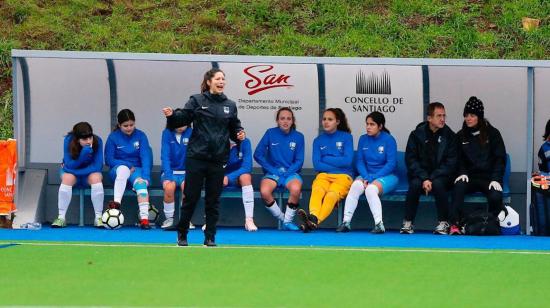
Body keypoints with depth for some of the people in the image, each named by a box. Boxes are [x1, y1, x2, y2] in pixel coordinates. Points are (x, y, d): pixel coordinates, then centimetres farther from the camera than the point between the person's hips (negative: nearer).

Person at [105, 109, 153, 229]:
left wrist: (145, 176, -23)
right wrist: (128, 166, -12)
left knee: (140, 182, -34)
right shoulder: (113, 137, -1)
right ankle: (116, 202, -53)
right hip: (118, 169, 0)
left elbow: (146, 157, -9)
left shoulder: (140, 136, 0)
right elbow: (109, 160, -1)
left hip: (136, 169, 1)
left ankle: (144, 218, -47)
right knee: (123, 169, -37)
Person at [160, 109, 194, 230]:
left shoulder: (191, 133, -2)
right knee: (169, 187, -31)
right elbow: (165, 155, -8)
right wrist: (168, 176, -21)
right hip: (170, 171, 0)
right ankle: (169, 219, -13)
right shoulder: (167, 133, -1)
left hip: (186, 172, 0)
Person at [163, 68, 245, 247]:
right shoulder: (197, 101, 0)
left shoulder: (230, 105, 9)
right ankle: (182, 234, 15)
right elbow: (183, 119, -3)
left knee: (213, 200, 5)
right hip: (196, 157, -3)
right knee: (191, 197, 0)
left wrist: (239, 134, -4)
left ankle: (210, 237, 13)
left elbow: (234, 128, 16)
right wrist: (172, 115, -22)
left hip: (218, 159, 3)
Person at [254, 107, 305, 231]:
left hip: (291, 172, 0)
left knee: (295, 189, -36)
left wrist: (287, 172, -12)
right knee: (265, 192, -33)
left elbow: (299, 160, 3)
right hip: (272, 172, 0)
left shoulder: (298, 136, 4)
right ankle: (282, 218, -9)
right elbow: (258, 154, 0)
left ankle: (288, 221, -13)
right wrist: (272, 170, -8)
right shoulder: (270, 133, 3)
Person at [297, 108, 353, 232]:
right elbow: (317, 165, 5)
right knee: (317, 190, -33)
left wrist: (326, 159, 4)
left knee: (332, 194, -34)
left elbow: (347, 161, -2)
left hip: (343, 176, -2)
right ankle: (313, 216, -61)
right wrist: (336, 165, -5)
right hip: (323, 175, 2)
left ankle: (315, 221, -57)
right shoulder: (318, 140, 15)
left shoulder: (346, 137, 8)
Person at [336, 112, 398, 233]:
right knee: (356, 185, -28)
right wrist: (366, 177, -13)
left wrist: (373, 178, -17)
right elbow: (360, 161, 6)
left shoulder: (389, 140, -5)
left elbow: (391, 164, -10)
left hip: (386, 176, -4)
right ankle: (346, 222, -30)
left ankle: (379, 224, -36)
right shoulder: (363, 139, 8)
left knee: (370, 189, -34)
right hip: (367, 174, 4)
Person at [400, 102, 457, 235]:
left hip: (441, 175, -1)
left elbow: (451, 162, -6)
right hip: (420, 174, 1)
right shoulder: (417, 134, 0)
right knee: (415, 184, -31)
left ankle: (443, 223, -23)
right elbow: (410, 160, -4)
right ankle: (408, 223, -22)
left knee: (438, 184, -33)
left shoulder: (449, 135, -1)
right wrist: (424, 179, -19)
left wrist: (432, 179, -17)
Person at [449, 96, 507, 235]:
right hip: (470, 177, 2)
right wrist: (462, 173, -7)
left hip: (489, 177, -2)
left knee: (495, 197, -33)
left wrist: (495, 179, -13)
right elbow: (459, 159, 14)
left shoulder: (492, 134, 2)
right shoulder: (461, 136, 10)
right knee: (459, 186, -33)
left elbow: (500, 159, 0)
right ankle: (455, 224, -40)